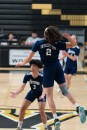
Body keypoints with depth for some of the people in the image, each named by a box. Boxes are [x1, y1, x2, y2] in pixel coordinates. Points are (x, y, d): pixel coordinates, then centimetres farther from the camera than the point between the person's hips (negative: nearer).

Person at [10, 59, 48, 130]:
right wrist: (16, 93, -39)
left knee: (41, 111, -19)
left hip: (40, 94, -4)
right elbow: (22, 87, -20)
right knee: (22, 108, -2)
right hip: (32, 93, 4)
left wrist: (43, 95, -57)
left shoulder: (42, 76, -31)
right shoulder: (27, 75, -22)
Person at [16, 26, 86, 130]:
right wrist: (68, 37, -19)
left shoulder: (38, 43, -4)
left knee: (49, 95, 1)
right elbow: (73, 44, 0)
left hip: (48, 70, -2)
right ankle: (78, 107, -7)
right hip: (58, 68, 2)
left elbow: (29, 58, 4)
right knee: (65, 90, 15)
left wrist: (22, 63, 22)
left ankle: (56, 119, -11)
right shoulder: (57, 44, -3)